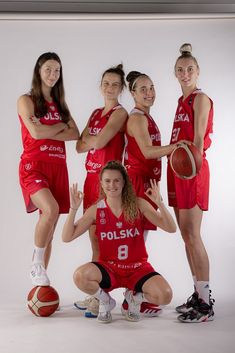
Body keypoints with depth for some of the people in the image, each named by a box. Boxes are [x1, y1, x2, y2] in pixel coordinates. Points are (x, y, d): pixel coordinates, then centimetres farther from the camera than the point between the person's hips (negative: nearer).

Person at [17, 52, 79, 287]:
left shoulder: (60, 104, 19)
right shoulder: (26, 100, 3)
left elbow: (75, 134, 4)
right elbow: (35, 132, -13)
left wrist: (47, 132, -9)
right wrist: (61, 126, 1)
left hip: (58, 168, 6)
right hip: (33, 166, -5)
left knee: (50, 227, 3)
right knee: (51, 209, -30)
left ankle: (42, 280, 11)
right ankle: (36, 266, -11)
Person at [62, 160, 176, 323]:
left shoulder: (138, 204, -6)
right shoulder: (96, 210, -4)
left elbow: (171, 228, -9)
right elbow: (67, 237, -7)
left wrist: (159, 203, -25)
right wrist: (73, 208, -20)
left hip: (138, 268, 0)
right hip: (109, 268, 0)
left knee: (165, 296, -27)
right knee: (80, 276, -31)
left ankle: (134, 297, 9)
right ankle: (105, 300, 3)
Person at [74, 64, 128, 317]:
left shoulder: (120, 113, -4)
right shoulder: (96, 113, 19)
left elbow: (100, 141, -17)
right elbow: (80, 146, 9)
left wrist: (88, 138, 2)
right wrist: (95, 141, -9)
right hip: (91, 176, 8)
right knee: (94, 238, 10)